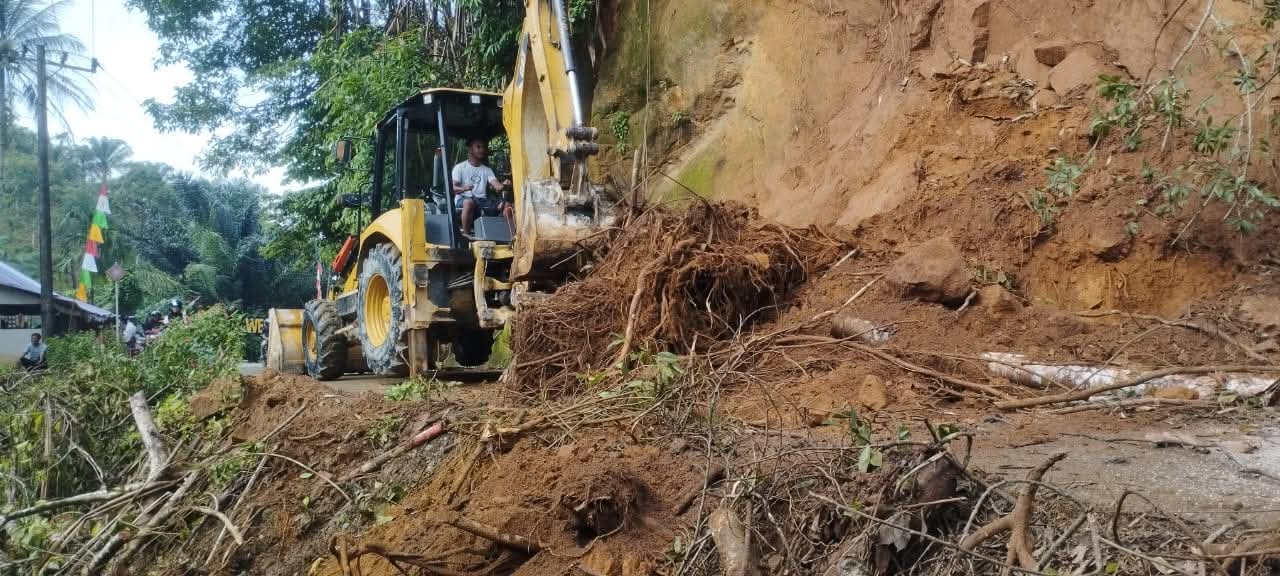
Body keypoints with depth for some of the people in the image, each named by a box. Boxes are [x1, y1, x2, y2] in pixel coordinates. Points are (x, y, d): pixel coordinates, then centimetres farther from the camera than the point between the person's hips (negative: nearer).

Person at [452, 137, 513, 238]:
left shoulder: (487, 170, 18)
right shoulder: (460, 167, 6)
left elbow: (497, 185, 1)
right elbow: (452, 188, -6)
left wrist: (503, 185, -25)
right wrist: (463, 188, -30)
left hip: (482, 201, 4)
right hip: (463, 200, -4)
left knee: (506, 205, -19)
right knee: (469, 202, -41)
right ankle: (466, 233, -33)